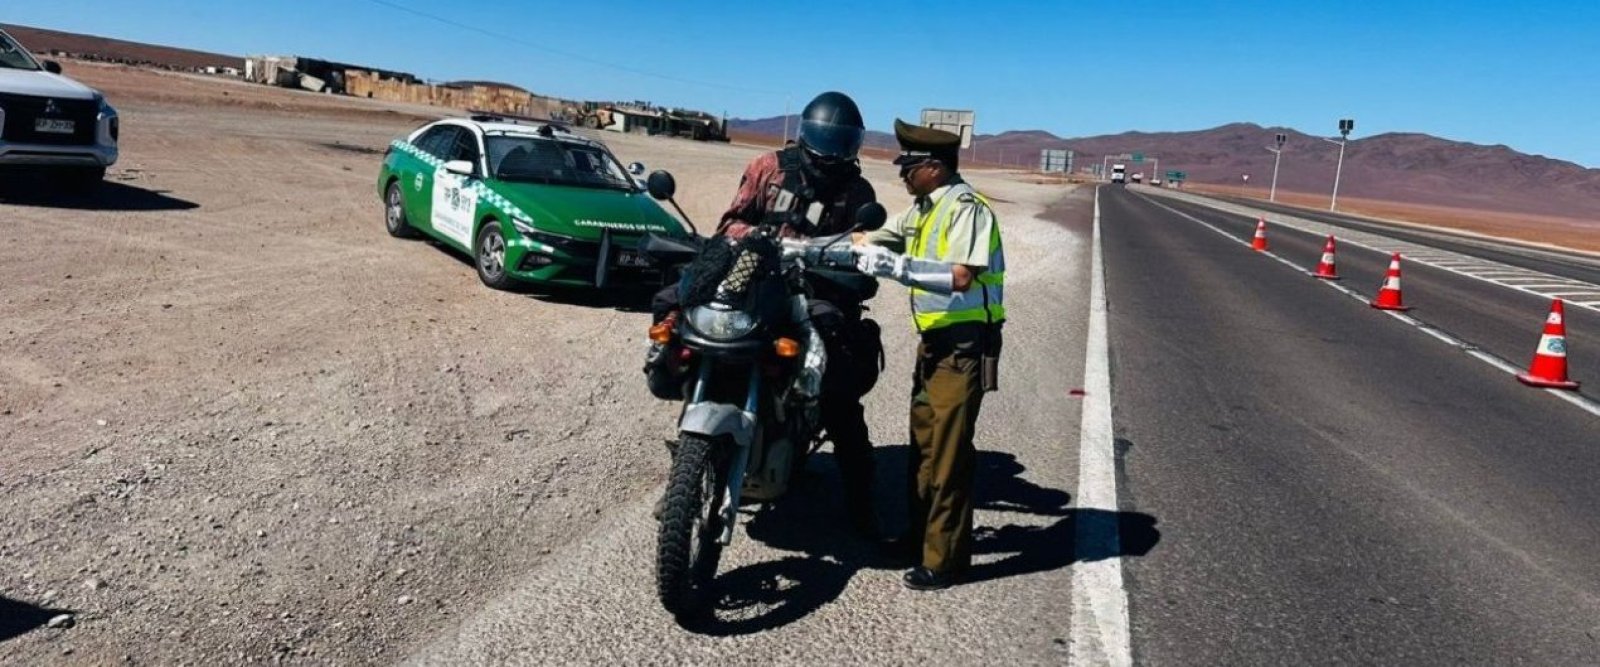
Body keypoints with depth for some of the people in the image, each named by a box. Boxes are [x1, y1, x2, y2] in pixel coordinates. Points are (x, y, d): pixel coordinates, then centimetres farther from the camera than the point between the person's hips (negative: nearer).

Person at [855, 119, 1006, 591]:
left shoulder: (966, 208, -16)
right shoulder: (923, 209, 12)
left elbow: (960, 277, -29)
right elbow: (874, 240, 18)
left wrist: (898, 267, -35)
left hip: (964, 344, -9)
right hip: (934, 340, 9)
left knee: (948, 451, -6)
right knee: (923, 441, 16)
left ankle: (945, 559, 3)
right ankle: (921, 535, 29)